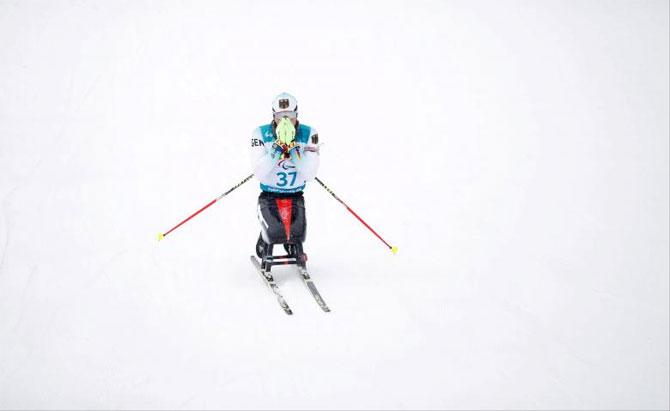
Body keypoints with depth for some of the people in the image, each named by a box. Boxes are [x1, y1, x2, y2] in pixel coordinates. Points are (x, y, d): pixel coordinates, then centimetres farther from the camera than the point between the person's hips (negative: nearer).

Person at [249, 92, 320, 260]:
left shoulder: (309, 134, -8)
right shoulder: (261, 133, -11)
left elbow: (310, 174, -15)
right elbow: (259, 173, -19)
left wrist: (293, 148, -24)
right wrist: (277, 147, -27)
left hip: (295, 196, 1)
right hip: (269, 195, -1)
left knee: (296, 236, -16)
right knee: (275, 232, -24)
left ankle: (293, 244, 24)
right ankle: (265, 240, 15)